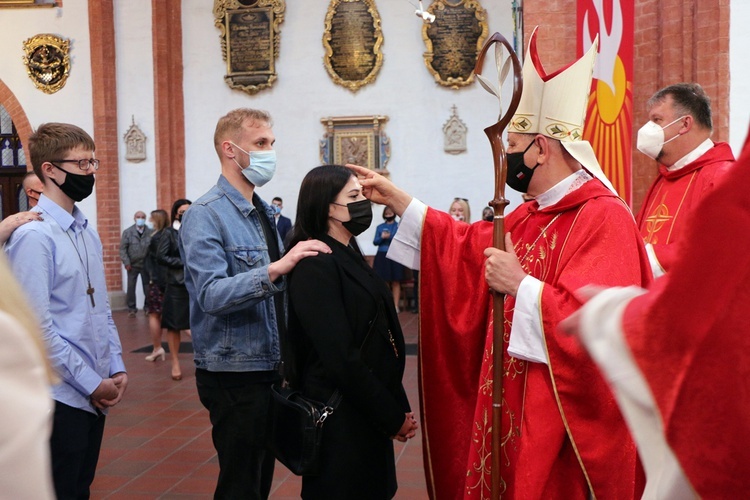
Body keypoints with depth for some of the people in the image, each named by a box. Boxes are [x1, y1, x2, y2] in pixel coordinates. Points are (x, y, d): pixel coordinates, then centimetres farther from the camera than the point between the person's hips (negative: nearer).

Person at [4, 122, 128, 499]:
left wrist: (117, 369, 7)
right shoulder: (34, 235, -15)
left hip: (95, 393, 8)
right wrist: (92, 383, -15)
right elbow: (37, 325, -19)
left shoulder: (88, 233, 12)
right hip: (60, 397, -8)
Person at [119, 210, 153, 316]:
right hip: (132, 265, 0)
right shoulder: (128, 232, 1)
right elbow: (123, 249, -2)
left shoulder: (150, 232, -3)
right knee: (131, 287, 4)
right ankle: (131, 308, 13)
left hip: (146, 265, 0)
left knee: (147, 287, 7)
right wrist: (126, 262, -10)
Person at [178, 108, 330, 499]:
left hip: (269, 368, 8)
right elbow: (212, 294, -28)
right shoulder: (205, 215, -14)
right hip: (234, 374, -8)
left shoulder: (264, 212, 12)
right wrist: (275, 269, -37)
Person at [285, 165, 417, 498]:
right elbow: (341, 358, -22)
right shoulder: (315, 265, -18)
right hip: (341, 419, -9)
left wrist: (398, 407, 5)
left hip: (369, 414, 9)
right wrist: (393, 416, -14)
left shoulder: (350, 257, 11)